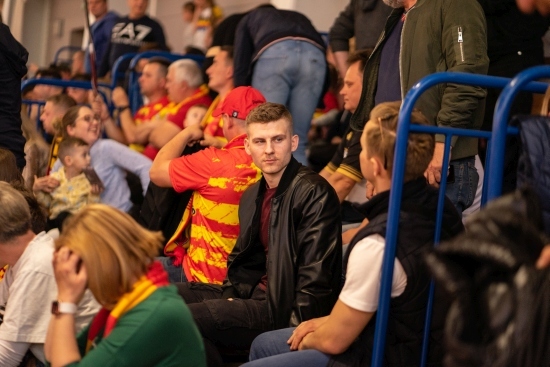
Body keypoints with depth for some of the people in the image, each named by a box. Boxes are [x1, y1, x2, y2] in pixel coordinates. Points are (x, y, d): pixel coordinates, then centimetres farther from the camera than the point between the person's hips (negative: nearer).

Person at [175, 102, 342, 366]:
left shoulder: (314, 193, -15)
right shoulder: (252, 196, 13)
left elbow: (316, 277, -19)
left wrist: (297, 326, -21)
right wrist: (232, 294, 1)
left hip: (285, 306, -9)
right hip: (255, 293, 9)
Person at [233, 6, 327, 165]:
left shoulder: (249, 19, 36)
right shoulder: (300, 19, 44)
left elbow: (241, 67, 19)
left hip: (274, 52, -3)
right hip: (315, 55, 3)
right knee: (297, 144, 10)